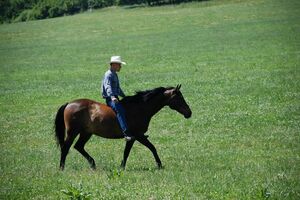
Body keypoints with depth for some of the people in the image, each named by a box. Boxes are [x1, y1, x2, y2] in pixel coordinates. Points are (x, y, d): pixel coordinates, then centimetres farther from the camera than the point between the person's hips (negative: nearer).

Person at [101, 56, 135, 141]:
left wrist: (124, 97, 39)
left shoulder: (114, 75, 21)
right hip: (110, 99, -11)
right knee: (120, 110, -31)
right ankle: (126, 133, -45)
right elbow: (108, 87, -28)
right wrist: (112, 97, -44)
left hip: (115, 97, 11)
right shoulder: (108, 75, -11)